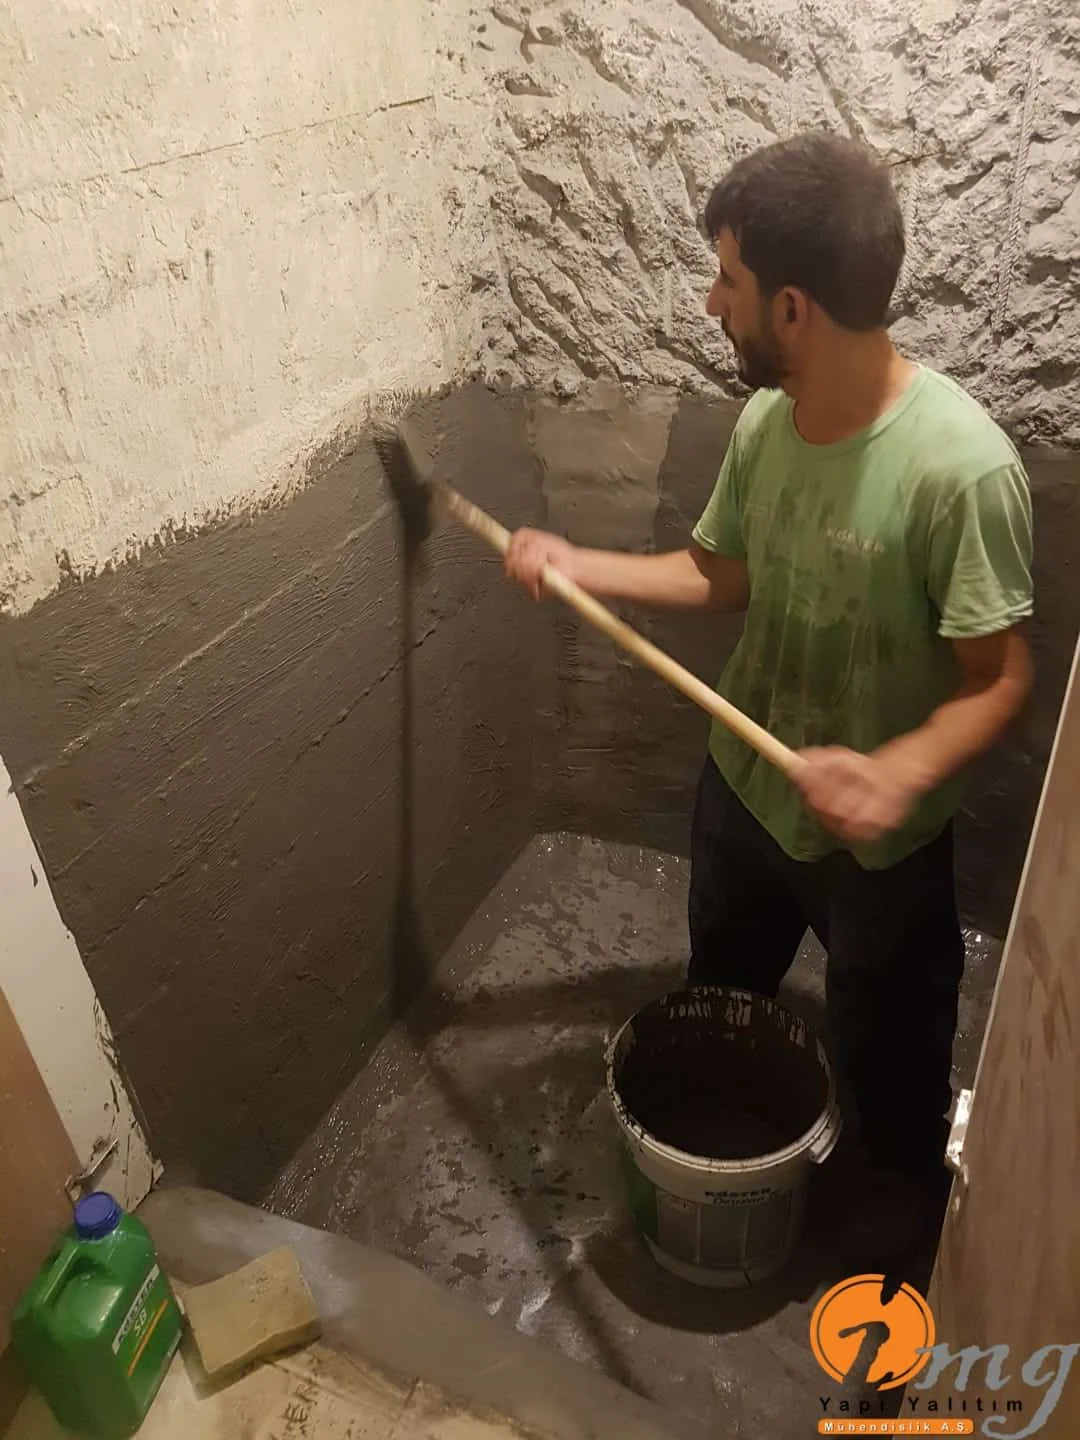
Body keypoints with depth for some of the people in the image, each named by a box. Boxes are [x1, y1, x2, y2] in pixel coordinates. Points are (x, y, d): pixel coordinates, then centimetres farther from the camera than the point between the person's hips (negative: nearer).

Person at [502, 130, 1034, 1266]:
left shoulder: (961, 464, -30)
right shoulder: (765, 418, -9)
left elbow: (1000, 676, -23)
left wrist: (900, 773, -40)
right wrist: (579, 567, -2)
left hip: (877, 840, -6)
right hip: (741, 784, 6)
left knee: (887, 1048, 21)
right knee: (719, 997, 30)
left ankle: (905, 1192, 53)